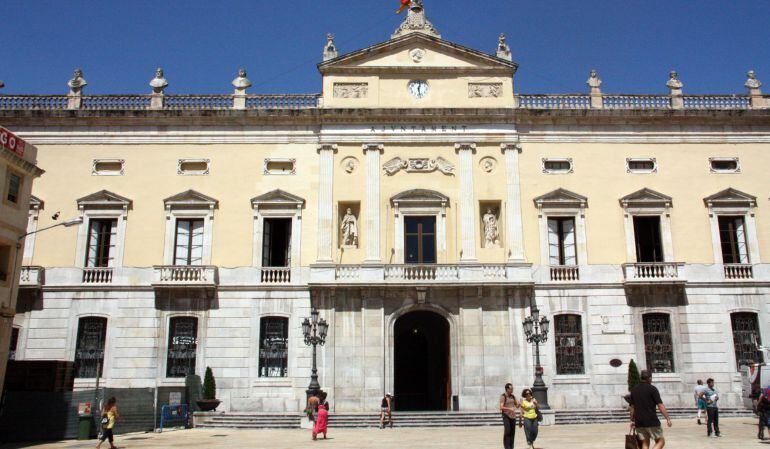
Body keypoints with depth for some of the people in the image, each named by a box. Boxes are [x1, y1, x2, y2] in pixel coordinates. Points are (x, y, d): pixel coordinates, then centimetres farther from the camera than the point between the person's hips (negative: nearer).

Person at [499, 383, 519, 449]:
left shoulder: (513, 396, 10)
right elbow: (501, 407, -18)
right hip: (506, 416, -6)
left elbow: (517, 406, 15)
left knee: (512, 432, 4)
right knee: (507, 431, -13)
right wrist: (510, 409, -33)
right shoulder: (503, 396, -9)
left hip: (513, 416, 6)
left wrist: (519, 404, -9)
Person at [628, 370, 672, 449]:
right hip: (652, 422, -5)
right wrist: (668, 418, -5)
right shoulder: (652, 389, -7)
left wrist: (632, 421, 19)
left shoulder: (634, 390, 10)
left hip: (639, 422, 5)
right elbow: (660, 406, -11)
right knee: (661, 441, 8)